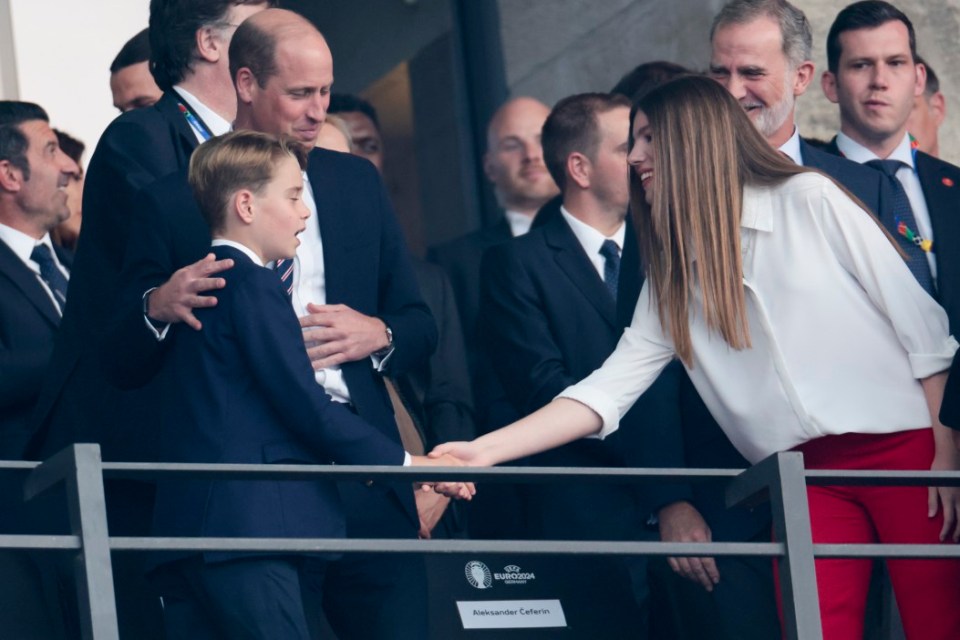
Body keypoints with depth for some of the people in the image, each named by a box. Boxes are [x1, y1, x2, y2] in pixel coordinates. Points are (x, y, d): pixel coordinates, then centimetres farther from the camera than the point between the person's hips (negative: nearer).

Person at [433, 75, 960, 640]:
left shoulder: (809, 201, 0)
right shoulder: (672, 275, 13)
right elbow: (608, 389, 6)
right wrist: (485, 450, -5)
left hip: (904, 446, -4)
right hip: (805, 475, 4)